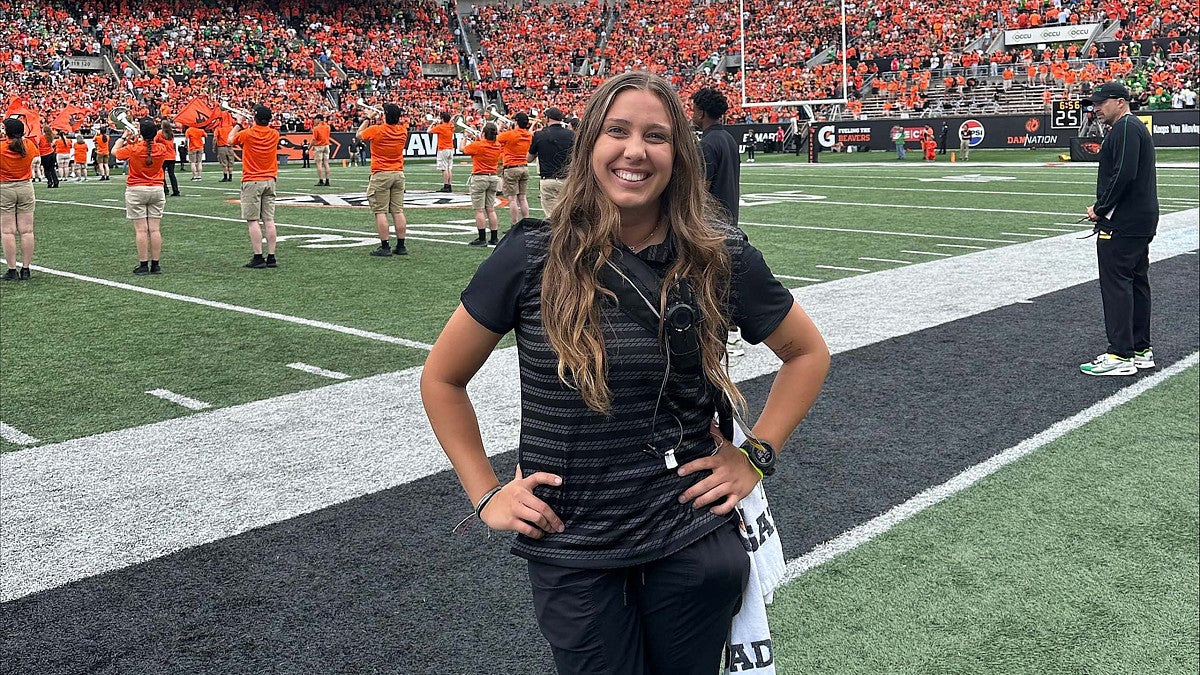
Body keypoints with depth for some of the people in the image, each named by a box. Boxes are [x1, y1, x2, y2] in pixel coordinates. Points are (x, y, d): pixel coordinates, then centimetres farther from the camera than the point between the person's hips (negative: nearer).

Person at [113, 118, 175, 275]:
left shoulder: (133, 149, -12)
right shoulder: (161, 149, -3)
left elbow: (115, 151, 8)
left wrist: (124, 137, 19)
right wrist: (139, 141, 19)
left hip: (136, 191, -3)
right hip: (157, 191, 3)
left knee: (141, 230, -3)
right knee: (155, 229, 3)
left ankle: (143, 265, -3)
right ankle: (156, 264, 4)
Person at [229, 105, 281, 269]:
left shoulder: (246, 134, -9)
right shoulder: (274, 135, 1)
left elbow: (230, 140, 12)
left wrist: (238, 125, 26)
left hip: (252, 182, -4)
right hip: (270, 181, 4)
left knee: (253, 221, -3)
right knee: (269, 220, 5)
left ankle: (258, 258, -7)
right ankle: (271, 257, 5)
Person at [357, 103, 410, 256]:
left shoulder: (375, 130, -11)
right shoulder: (403, 130, 2)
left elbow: (358, 135, 10)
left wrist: (367, 119, 22)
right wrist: (373, 120, 29)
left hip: (381, 175, -5)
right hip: (398, 174, 5)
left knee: (380, 212, -2)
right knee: (398, 211, 6)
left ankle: (385, 247, -5)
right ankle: (401, 246, 9)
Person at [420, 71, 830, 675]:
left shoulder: (719, 256, -7)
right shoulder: (533, 255, -10)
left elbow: (808, 353, 9)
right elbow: (441, 378, 2)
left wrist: (755, 455, 1)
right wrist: (486, 495, -2)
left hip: (693, 542, 1)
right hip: (569, 547, -1)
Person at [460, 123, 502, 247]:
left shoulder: (477, 145, -14)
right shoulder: (498, 146, 2)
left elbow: (462, 149, 4)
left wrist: (464, 138, 21)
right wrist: (478, 140, 23)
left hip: (479, 178, -6)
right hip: (493, 177, 6)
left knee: (479, 210, -2)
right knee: (491, 209, 10)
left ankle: (482, 239, -3)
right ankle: (494, 238, 11)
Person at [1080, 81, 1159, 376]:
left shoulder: (1125, 129, -13)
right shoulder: (1136, 127, 21)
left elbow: (1123, 175, -24)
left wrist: (1100, 208, -14)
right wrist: (1103, 209, 13)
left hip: (1121, 224, -11)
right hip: (1141, 222, 11)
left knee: (1115, 285, -9)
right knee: (1137, 283, 14)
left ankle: (1121, 355, -7)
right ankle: (1141, 350, 20)